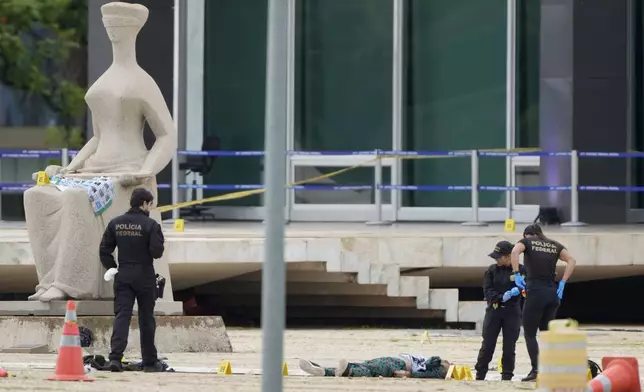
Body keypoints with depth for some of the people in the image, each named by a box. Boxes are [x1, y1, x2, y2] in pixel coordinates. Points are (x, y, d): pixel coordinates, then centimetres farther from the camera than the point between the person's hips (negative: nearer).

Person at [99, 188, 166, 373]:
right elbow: (156, 251, -16)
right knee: (146, 319, 8)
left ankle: (115, 357, -19)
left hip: (123, 276, 3)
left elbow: (105, 250, 4)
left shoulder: (115, 223, 4)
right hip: (145, 277, -3)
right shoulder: (150, 225, -10)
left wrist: (111, 268, 12)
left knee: (121, 316, -2)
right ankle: (149, 361, 14)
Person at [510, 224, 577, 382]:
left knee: (529, 333, 1)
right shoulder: (555, 245, 17)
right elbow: (571, 261, 3)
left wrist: (516, 274, -13)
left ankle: (536, 370, -11)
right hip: (553, 292, 4)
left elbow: (515, 252, -15)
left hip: (535, 292, -4)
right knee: (547, 333, 14)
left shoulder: (527, 241, 7)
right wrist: (562, 283, 2)